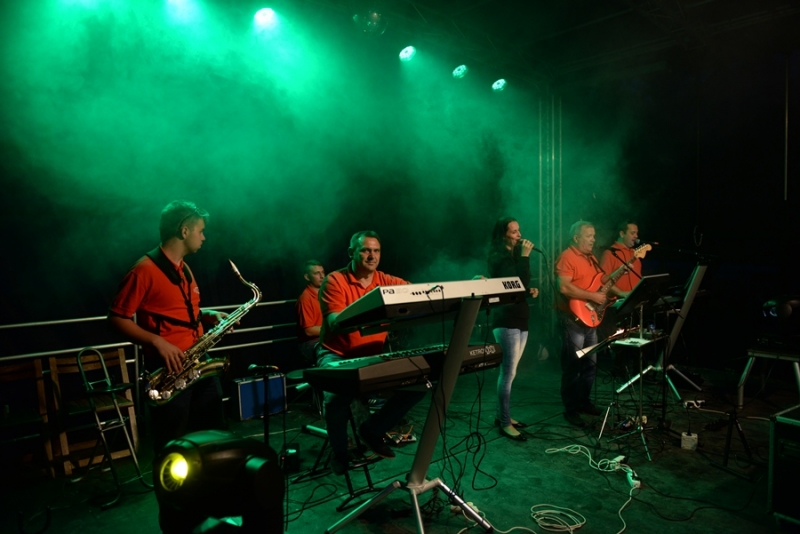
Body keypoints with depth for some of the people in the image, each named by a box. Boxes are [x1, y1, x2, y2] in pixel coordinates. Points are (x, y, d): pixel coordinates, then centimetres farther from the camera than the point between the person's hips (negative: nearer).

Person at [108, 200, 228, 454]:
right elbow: (117, 319, -14)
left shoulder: (184, 269, 14)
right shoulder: (145, 270, -13)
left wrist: (209, 315, 6)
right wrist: (157, 341, -24)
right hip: (169, 367, -8)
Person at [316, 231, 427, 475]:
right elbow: (335, 324, -23)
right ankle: (339, 451, 2)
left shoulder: (387, 281, 1)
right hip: (337, 355, -4)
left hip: (374, 355, 5)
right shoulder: (335, 281, -11)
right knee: (339, 395, -33)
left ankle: (373, 430, 10)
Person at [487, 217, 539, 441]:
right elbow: (520, 280, -24)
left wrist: (530, 290, 5)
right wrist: (525, 256, -19)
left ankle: (501, 415, 23)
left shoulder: (514, 254, 16)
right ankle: (505, 423, 1)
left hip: (519, 318, 9)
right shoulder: (498, 256, -12)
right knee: (509, 372, -7)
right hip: (506, 320, -9)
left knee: (508, 371, 13)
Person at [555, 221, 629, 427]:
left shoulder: (590, 257, 14)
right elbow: (564, 288, -25)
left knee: (591, 363, 16)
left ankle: (584, 401, 29)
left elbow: (603, 279, 21)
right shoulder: (567, 257, -15)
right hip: (573, 317, -9)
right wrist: (592, 296, -21)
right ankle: (570, 409, 7)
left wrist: (621, 293, 8)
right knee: (572, 365, -2)